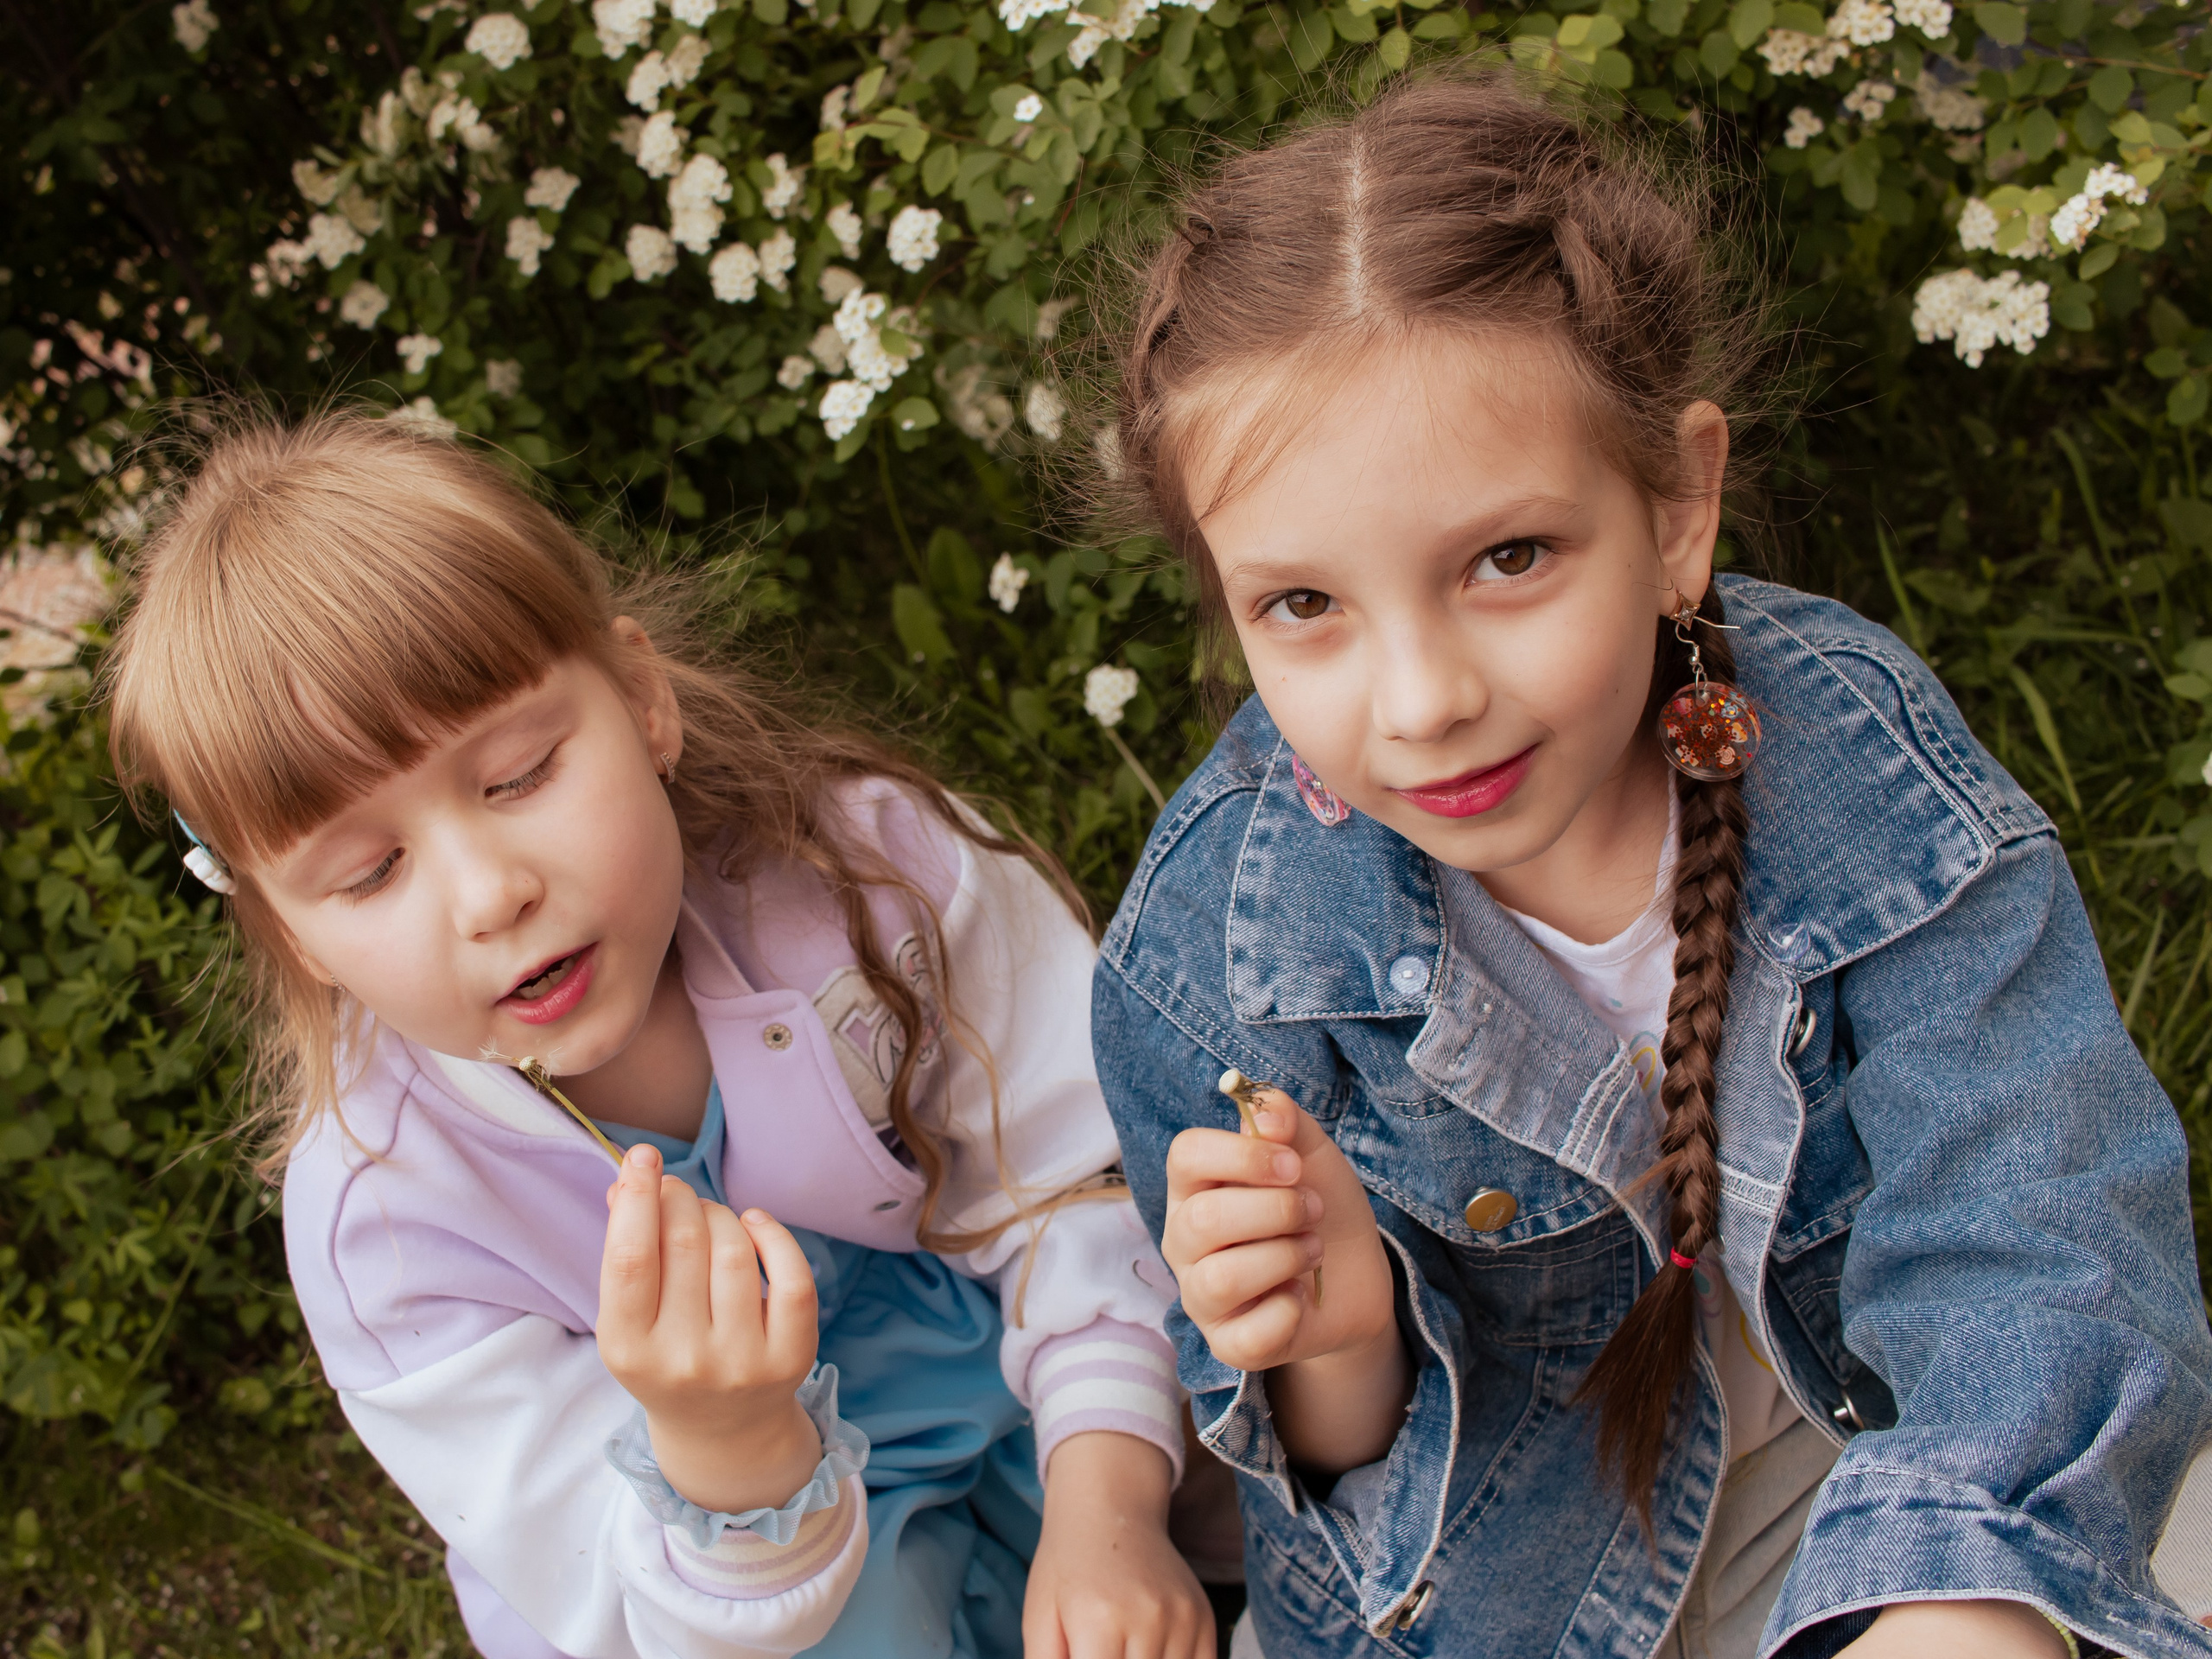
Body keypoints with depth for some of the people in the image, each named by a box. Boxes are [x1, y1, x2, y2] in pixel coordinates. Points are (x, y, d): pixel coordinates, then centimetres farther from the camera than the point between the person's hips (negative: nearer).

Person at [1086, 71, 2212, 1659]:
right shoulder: (1211, 952, -22)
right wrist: (1342, 1351, -37)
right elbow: (1351, 1466, -12)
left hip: (1879, 1459, 2)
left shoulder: (1859, 761, -23)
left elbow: (2035, 1251, -31)